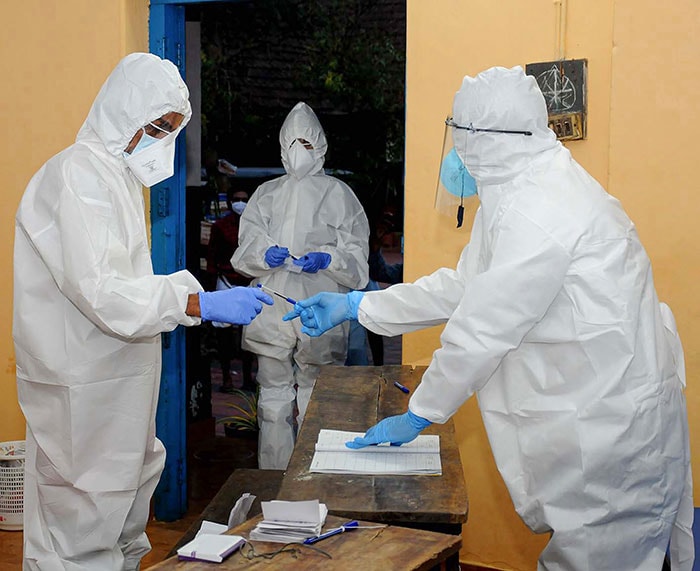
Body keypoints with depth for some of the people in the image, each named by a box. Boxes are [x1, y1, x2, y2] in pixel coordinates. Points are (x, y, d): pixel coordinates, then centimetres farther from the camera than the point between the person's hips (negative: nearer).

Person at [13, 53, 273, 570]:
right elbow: (102, 291, -27)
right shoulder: (78, 174, -16)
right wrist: (201, 303, -29)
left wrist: (190, 292, 7)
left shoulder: (116, 175, 16)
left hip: (116, 382, 10)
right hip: (82, 388, -10)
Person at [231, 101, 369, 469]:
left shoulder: (337, 194, 6)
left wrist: (327, 259, -19)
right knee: (274, 397, 5)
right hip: (272, 311, 2)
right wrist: (265, 255, -14)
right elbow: (244, 250, 7)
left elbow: (356, 256, 1)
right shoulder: (266, 193, 14)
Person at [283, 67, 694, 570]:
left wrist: (418, 415, -8)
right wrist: (353, 306, 16)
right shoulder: (525, 191, 12)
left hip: (612, 427, -10)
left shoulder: (537, 211, -24)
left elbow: (482, 330, -20)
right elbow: (462, 286, 17)